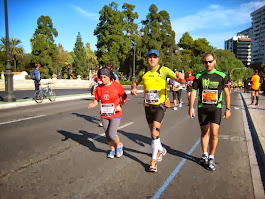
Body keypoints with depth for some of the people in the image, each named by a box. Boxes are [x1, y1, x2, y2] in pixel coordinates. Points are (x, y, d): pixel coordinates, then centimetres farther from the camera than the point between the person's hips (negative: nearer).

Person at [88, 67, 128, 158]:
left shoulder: (117, 86, -9)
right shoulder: (99, 88, -1)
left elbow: (124, 97, -1)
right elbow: (96, 100, 5)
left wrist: (120, 105, -16)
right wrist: (93, 104, -17)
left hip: (115, 114, -4)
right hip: (104, 115, 4)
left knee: (112, 134, -14)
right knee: (107, 134, 13)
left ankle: (119, 145, 18)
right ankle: (112, 149, 37)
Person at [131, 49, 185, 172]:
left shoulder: (164, 70, -7)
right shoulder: (143, 72, 5)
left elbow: (180, 81, -11)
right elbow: (135, 82, 21)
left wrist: (181, 78, -36)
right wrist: (134, 88, -3)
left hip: (160, 105, -4)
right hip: (148, 106, 5)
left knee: (155, 131, -16)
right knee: (153, 131, 14)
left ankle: (153, 161, -5)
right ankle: (161, 149, 42)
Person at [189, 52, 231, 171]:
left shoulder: (221, 76, 1)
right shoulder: (199, 76, 3)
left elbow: (226, 93, 5)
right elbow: (193, 92, 5)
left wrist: (228, 109, 2)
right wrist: (191, 108, 1)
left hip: (216, 108, -1)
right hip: (202, 108, 2)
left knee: (214, 133, -10)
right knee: (204, 133, 12)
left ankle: (211, 158, 8)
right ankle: (205, 155, 30)